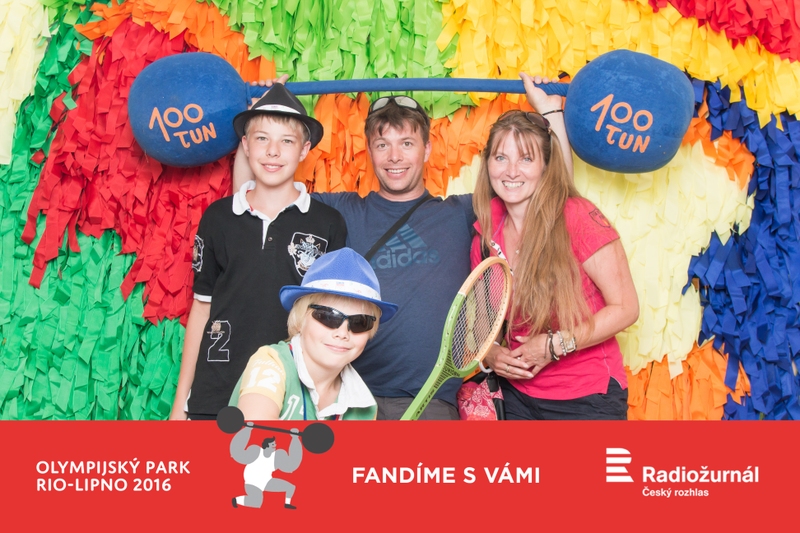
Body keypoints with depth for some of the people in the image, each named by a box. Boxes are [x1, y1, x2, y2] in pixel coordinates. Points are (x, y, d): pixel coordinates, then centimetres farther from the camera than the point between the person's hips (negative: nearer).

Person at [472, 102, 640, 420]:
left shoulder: (577, 218, -15)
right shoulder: (486, 237, 0)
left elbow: (625, 308, -13)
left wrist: (555, 345, -18)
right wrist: (490, 355, -8)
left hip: (588, 399, -4)